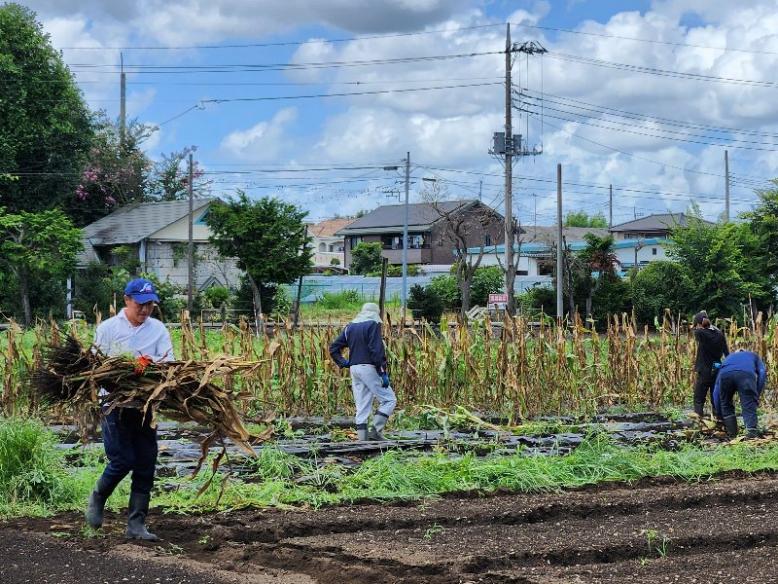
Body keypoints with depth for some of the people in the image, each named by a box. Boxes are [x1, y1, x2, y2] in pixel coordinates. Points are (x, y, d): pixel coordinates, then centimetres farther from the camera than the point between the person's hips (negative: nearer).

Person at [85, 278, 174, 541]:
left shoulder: (158, 329, 5)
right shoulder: (108, 328, -2)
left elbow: (169, 363, -1)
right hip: (115, 404, -3)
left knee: (145, 465, 2)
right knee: (123, 461, -7)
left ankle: (136, 524, 10)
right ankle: (97, 497, 23)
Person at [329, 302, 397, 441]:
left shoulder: (350, 327, 15)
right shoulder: (373, 325, -6)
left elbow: (334, 348, 12)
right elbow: (377, 350, -15)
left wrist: (343, 362, 11)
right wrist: (383, 372, -14)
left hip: (354, 368, 7)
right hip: (369, 368, -7)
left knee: (361, 406, 9)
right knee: (389, 399, 1)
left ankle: (363, 439, 5)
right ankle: (375, 431, -10)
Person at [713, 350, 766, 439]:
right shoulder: (753, 356, 43)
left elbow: (716, 391, 40)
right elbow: (762, 372, 18)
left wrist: (720, 416, 44)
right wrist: (756, 396, 18)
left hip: (725, 374, 2)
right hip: (746, 374, -2)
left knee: (726, 406, 21)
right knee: (749, 406, 0)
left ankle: (732, 434, 18)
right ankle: (752, 431, -18)